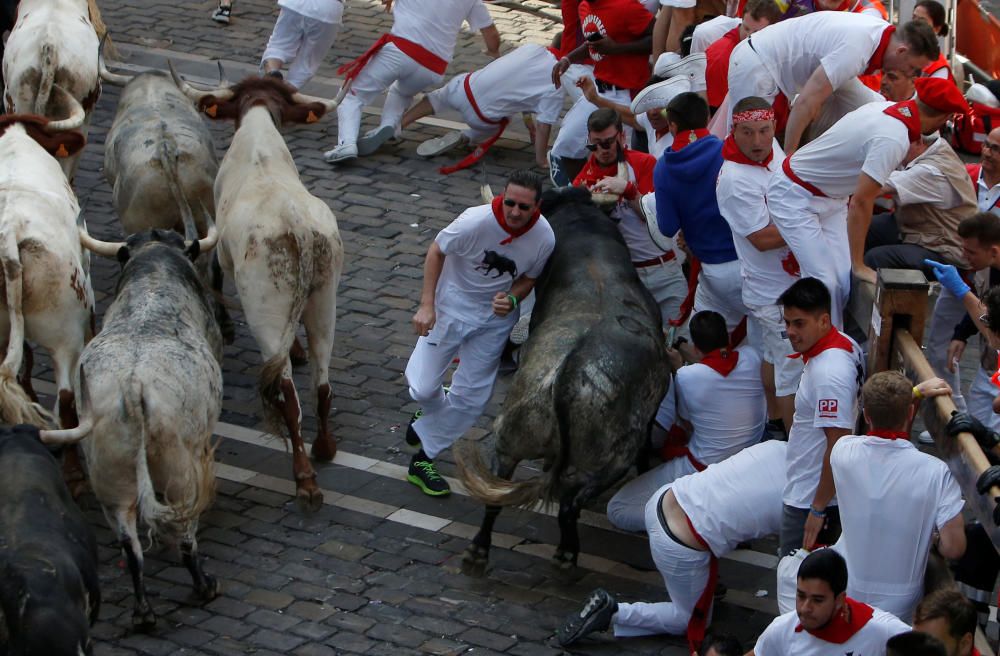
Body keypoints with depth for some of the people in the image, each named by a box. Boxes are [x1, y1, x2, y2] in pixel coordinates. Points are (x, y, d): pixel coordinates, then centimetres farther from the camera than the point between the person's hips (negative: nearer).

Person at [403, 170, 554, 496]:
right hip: (452, 306, -3)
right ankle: (436, 413, 32)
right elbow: (436, 251, -14)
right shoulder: (476, 221, -30)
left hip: (494, 318, 3)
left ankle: (422, 461, 23)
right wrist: (426, 305, -18)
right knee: (423, 387, -6)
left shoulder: (544, 238, -20)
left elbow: (528, 278, -1)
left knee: (471, 398, 6)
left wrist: (511, 301, -24)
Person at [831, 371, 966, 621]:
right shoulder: (934, 472, -20)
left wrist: (916, 391, 19)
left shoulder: (843, 451, -10)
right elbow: (954, 548, -15)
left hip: (846, 597, 3)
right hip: (900, 608, -2)